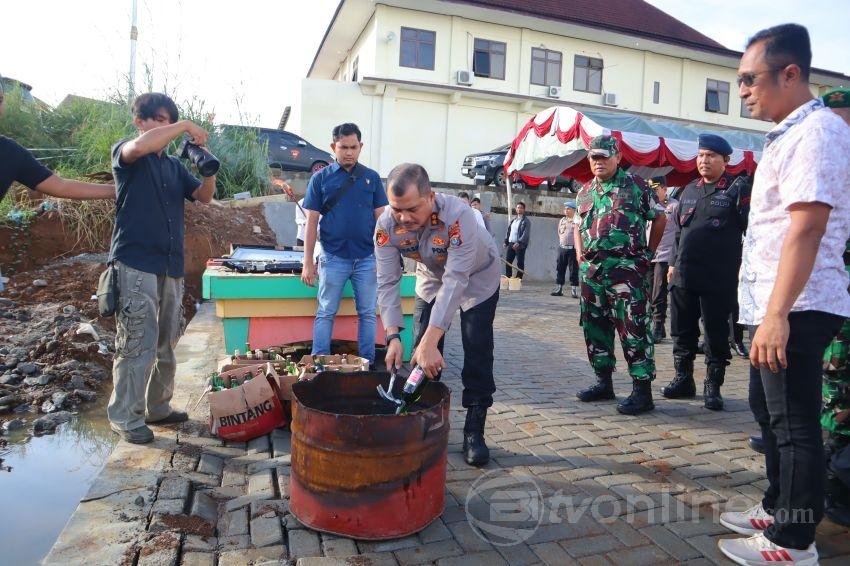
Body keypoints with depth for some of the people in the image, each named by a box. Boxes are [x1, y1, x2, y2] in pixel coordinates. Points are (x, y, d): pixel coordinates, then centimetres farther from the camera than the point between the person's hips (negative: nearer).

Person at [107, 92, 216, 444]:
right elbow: (141, 145, -23)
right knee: (137, 344, -6)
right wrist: (186, 126, -14)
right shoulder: (125, 154, 1)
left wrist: (208, 170, -8)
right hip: (135, 264, -6)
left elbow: (203, 196, 10)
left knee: (166, 345, 11)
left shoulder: (174, 165, 19)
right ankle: (124, 417, 7)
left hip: (171, 266, 6)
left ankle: (157, 408, 23)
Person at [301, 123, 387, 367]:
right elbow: (312, 221, 0)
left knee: (368, 314, 7)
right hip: (333, 257, -1)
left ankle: (367, 365, 19)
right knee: (326, 313, 5)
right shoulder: (321, 178, 2)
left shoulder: (371, 177, 6)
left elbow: (381, 218, 7)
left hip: (368, 258, 2)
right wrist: (308, 262, -4)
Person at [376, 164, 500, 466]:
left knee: (477, 351, -8)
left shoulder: (458, 215, -41)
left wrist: (431, 340, -49)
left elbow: (456, 280, -43)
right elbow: (387, 283, -25)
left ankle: (474, 429, 4)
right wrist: (393, 336, -37)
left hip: (477, 276, -3)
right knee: (421, 353, 0)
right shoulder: (386, 225, -28)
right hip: (432, 277, 4)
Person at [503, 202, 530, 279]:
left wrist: (519, 242, -25)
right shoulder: (512, 220, 17)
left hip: (520, 245, -6)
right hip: (511, 244, 6)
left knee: (520, 263, -1)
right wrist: (506, 241, 11)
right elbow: (508, 231, 21)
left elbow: (526, 234, -14)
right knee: (508, 261, 6)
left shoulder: (526, 221, -3)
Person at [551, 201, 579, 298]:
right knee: (559, 269, 5)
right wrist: (561, 244, 13)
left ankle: (574, 290, 4)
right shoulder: (561, 221, 15)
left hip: (573, 249, -5)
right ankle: (559, 289, 11)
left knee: (573, 270, -1)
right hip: (562, 248, 5)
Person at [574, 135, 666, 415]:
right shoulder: (584, 192, 16)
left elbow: (659, 218, 7)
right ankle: (603, 382, 23)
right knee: (594, 325, 10)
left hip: (626, 268, -6)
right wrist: (580, 253, 14)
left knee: (632, 327, -7)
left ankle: (642, 390, 0)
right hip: (591, 269, 6)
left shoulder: (636, 186, 1)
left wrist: (647, 253, 4)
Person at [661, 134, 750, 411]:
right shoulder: (689, 190, 15)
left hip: (718, 278, -5)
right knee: (682, 330, 11)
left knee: (716, 333, 4)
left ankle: (713, 387, 16)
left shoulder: (736, 189, -2)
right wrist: (673, 262, 16)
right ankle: (683, 379, 24)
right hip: (683, 275, 5)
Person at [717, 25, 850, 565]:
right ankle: (778, 509, 35)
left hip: (797, 309, -10)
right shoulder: (789, 133, 16)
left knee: (794, 425, 1)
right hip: (776, 305, 10)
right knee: (769, 410, 19)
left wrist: (777, 314, -29)